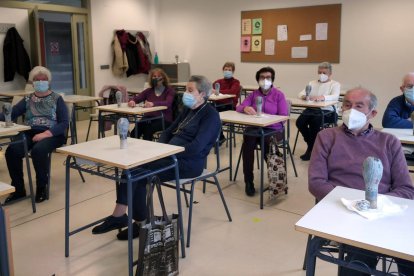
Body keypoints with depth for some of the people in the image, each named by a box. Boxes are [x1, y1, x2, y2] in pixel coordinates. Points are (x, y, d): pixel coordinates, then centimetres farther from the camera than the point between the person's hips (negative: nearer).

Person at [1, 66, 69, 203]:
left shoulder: (56, 99, 4)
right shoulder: (28, 99, 15)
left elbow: (64, 123, -6)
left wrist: (46, 134, -21)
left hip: (52, 134, -4)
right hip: (30, 134, 4)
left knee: (38, 150, -34)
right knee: (11, 150, -23)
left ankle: (42, 188, -12)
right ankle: (18, 189, -5)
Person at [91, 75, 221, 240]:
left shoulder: (210, 115, -9)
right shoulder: (188, 110, 17)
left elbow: (196, 147, -20)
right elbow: (169, 132, 20)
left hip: (189, 162, -8)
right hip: (171, 155, 8)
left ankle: (141, 223, -5)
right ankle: (119, 215, -14)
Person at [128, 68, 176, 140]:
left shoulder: (169, 91, 5)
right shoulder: (149, 91, 18)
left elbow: (168, 103, -15)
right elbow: (136, 98, 8)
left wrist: (153, 104, -34)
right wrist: (132, 101, -18)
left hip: (164, 120, -3)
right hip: (149, 118, 3)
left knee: (148, 129, -33)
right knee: (136, 130, -28)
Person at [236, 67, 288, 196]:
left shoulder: (279, 95, 4)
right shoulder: (253, 94, 13)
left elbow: (283, 117, -5)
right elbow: (238, 108, 3)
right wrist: (245, 108, -22)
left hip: (274, 128, -2)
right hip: (254, 127, 2)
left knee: (267, 142, -37)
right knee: (248, 141, -32)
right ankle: (248, 181, -23)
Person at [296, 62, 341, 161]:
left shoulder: (335, 84, 7)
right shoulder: (312, 83, 21)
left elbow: (335, 97, -14)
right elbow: (301, 93, 8)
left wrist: (323, 97, -35)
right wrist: (304, 96, -18)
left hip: (327, 111, -4)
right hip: (311, 109, 4)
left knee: (314, 122, -33)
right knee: (300, 122, -24)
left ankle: (311, 148, -11)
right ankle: (313, 146, -3)